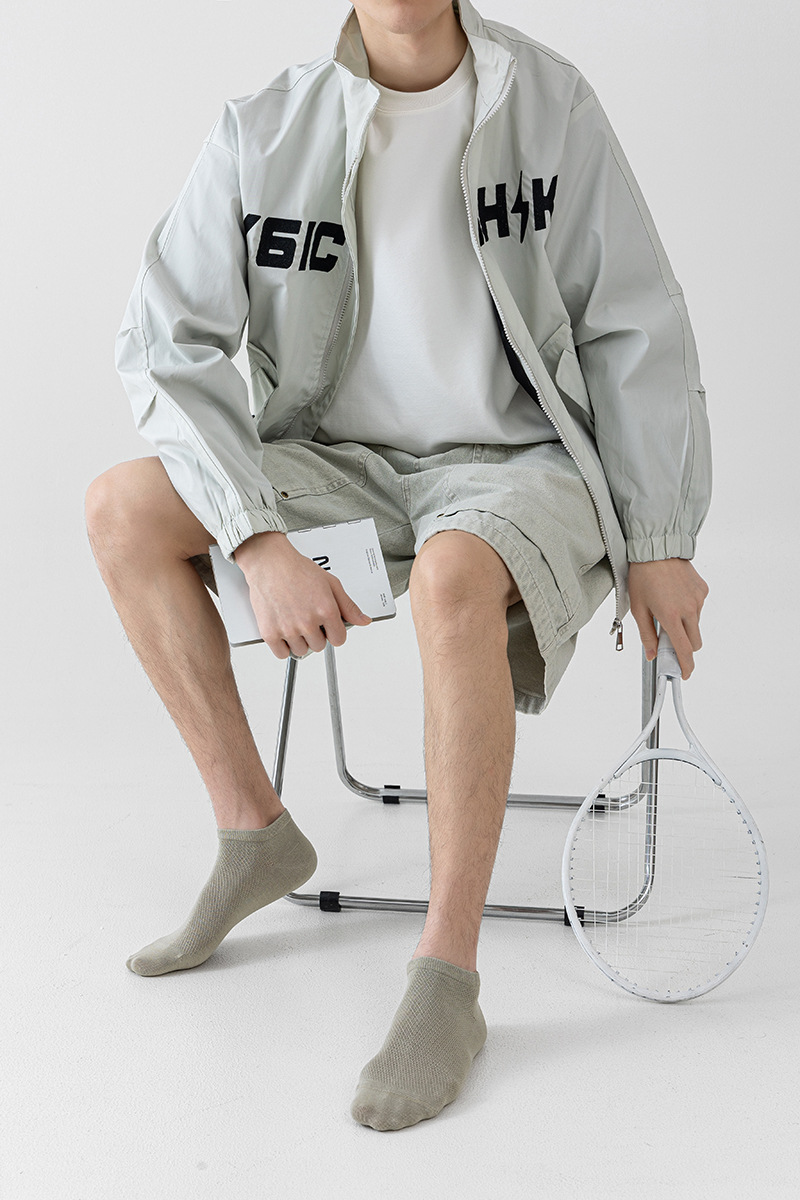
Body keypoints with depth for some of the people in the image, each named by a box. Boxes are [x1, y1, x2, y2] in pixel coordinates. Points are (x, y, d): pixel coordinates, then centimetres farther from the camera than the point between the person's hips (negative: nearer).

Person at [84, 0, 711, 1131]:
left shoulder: (549, 101, -8)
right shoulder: (265, 133, -6)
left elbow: (636, 332, -3)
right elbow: (168, 343, -9)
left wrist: (658, 544, -5)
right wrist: (264, 542, -21)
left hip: (521, 465, -3)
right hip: (348, 462, 4)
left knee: (452, 579, -37)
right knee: (121, 506, -16)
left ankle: (447, 981, -26)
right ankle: (254, 832, -2)